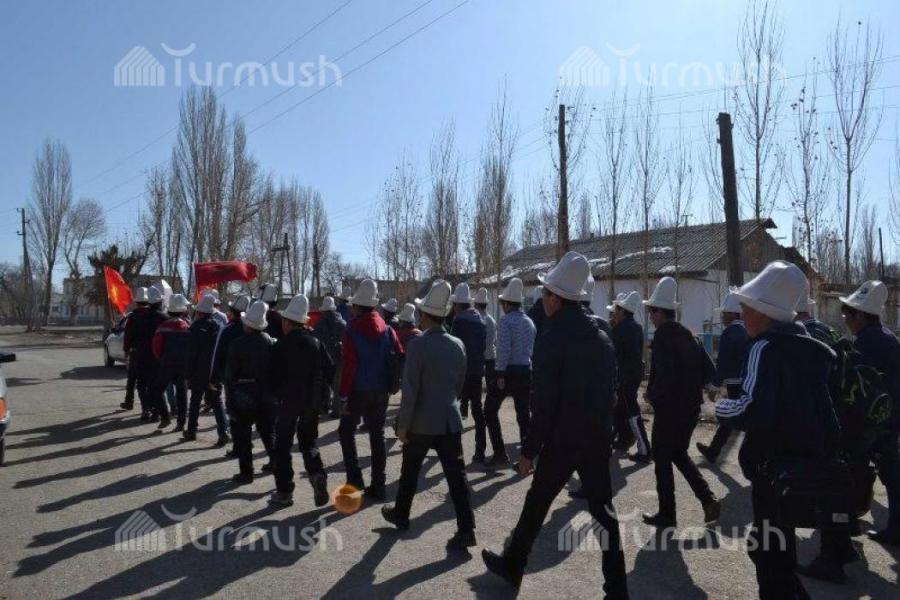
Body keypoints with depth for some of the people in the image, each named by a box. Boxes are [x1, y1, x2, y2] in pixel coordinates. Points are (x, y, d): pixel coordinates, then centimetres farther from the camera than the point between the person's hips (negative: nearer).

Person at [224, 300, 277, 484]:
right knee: (268, 431, 20)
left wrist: (230, 399, -4)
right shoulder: (270, 341, -4)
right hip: (267, 393, 4)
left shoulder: (236, 344, -12)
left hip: (244, 395, -4)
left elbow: (230, 374, -11)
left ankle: (246, 472, 10)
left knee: (242, 435, 7)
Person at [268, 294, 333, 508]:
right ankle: (317, 473, -6)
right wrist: (320, 392, 11)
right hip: (312, 400, 4)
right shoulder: (316, 342, -1)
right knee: (308, 441, 18)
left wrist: (276, 394, 9)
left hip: (289, 400, -4)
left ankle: (284, 491, 13)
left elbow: (273, 376, -9)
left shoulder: (281, 345, -12)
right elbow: (330, 370, 0)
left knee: (283, 444, 10)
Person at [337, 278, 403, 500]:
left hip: (359, 390, -4)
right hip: (381, 391, 5)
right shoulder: (387, 329, 4)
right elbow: (400, 357, 1)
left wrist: (344, 396, -11)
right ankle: (377, 486, 15)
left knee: (346, 431, 13)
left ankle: (355, 480, 5)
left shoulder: (352, 330, -10)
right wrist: (391, 384, 11)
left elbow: (349, 366, -15)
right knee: (377, 435, 12)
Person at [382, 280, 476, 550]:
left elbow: (410, 389, -16)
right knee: (456, 475, 4)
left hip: (422, 422, -4)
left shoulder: (418, 344, -15)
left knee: (410, 471, 17)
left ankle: (401, 515, 36)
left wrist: (403, 425, -8)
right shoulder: (458, 344, 2)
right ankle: (466, 529, 1)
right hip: (451, 421, 4)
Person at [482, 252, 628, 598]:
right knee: (602, 509, 11)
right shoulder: (602, 337, 5)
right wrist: (601, 432, 17)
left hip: (562, 441, -6)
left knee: (535, 505, 11)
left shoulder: (554, 338, -16)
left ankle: (512, 566, 29)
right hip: (598, 439, 6)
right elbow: (608, 393, 9)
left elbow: (544, 404, -17)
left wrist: (529, 450, -10)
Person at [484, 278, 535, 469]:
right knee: (524, 413, 10)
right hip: (526, 371, 6)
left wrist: (500, 374, -17)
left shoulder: (506, 320, -9)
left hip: (509, 370, -6)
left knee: (490, 410, 7)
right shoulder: (530, 322, 12)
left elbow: (503, 349, -18)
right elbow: (533, 349, 12)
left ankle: (500, 454, 3)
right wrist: (527, 366, 16)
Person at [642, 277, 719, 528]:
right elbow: (704, 370, 10)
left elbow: (664, 376, -26)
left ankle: (667, 515, 15)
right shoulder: (688, 335, 8)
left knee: (662, 460, 7)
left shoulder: (662, 337, -16)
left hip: (669, 410, -8)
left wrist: (652, 395, -10)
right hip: (691, 408, 8)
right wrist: (692, 393, 16)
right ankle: (708, 500, 13)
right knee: (680, 454, 23)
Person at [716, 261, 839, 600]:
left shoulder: (766, 347, -18)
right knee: (777, 544, 24)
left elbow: (753, 410, -30)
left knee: (768, 548, 4)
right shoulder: (811, 346, 8)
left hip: (776, 465, -9)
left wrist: (721, 409, -14)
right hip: (809, 460, 9)